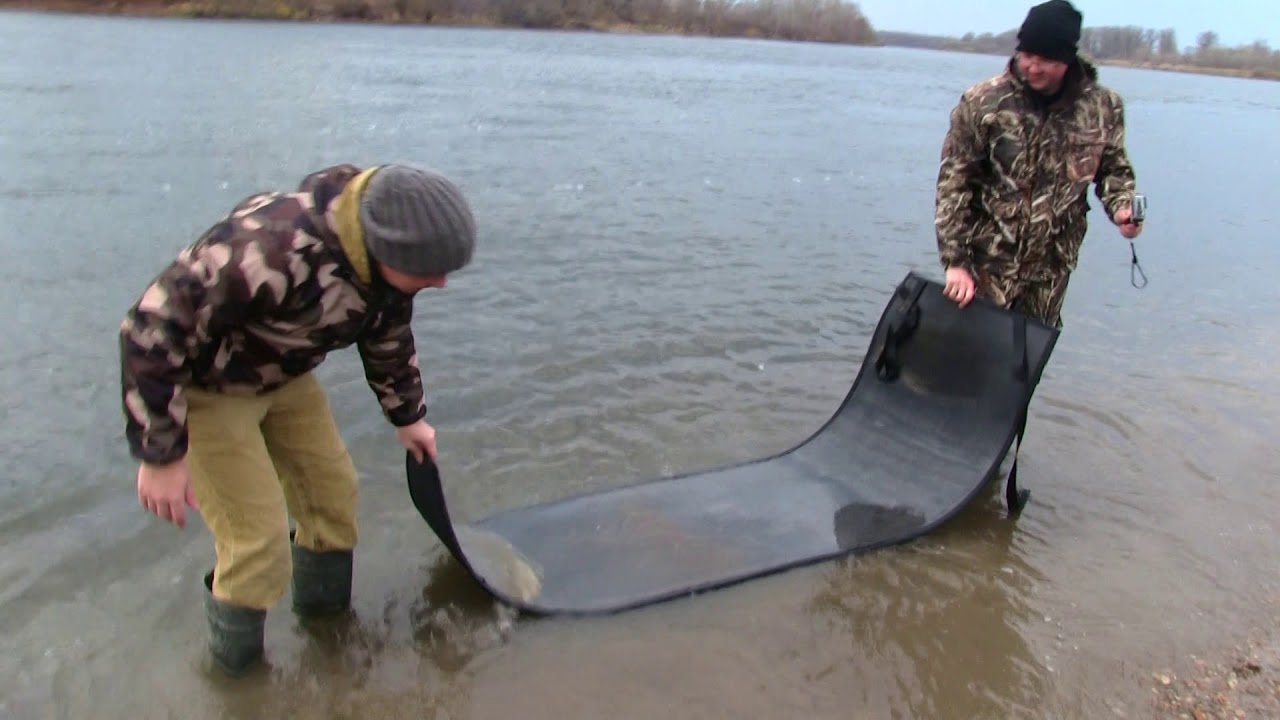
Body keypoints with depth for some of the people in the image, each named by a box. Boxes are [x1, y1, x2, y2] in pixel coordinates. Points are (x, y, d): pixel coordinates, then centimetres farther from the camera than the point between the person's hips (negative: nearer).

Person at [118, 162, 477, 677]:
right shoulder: (271, 251, -42)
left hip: (283, 376, 7)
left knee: (332, 489, 11)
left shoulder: (385, 257, -16)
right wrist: (160, 455, -25)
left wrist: (408, 416, 20)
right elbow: (152, 331, -33)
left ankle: (326, 616, 36)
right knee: (258, 539, -6)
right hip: (202, 387, -7)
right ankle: (236, 672, 20)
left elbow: (389, 337, 7)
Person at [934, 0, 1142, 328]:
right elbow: (953, 182, -9)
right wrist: (955, 261, -13)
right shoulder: (983, 102, -10)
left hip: (1051, 265, 3)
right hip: (989, 262, -3)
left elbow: (1114, 168, 14)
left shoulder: (1102, 106, -1)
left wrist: (1121, 207, -9)